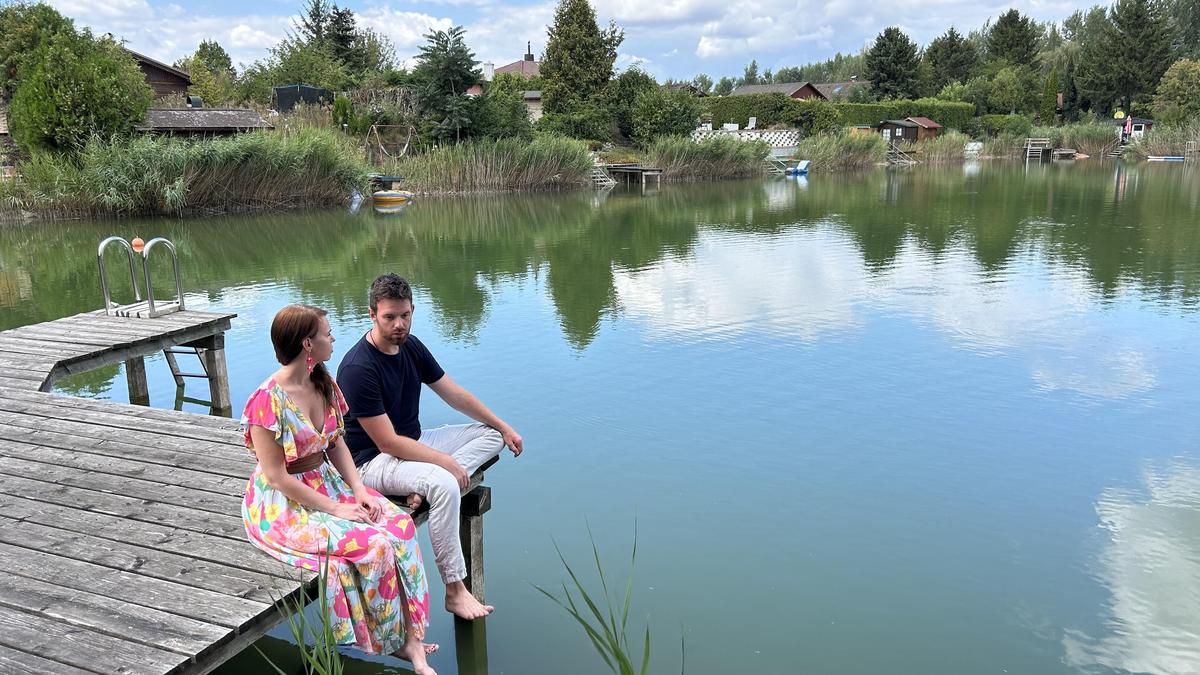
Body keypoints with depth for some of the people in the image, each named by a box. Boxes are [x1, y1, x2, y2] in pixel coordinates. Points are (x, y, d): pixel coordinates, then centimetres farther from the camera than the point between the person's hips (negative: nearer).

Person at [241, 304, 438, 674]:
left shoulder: (324, 383, 3)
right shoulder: (268, 400, -21)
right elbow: (277, 477, -20)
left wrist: (358, 489, -5)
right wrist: (334, 509, -19)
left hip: (328, 483, 7)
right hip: (284, 505, -7)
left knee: (400, 524, -16)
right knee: (373, 544, -24)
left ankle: (409, 635, -10)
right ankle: (396, 639, -1)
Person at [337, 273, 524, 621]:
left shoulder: (411, 346, 1)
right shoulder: (358, 368, -24)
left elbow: (455, 394, 10)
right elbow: (388, 443, -24)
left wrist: (504, 427, 8)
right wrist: (446, 461, -23)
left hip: (414, 442, 9)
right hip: (375, 460, -9)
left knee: (492, 435, 4)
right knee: (445, 485, -35)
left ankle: (427, 485, -20)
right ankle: (454, 591, -23)